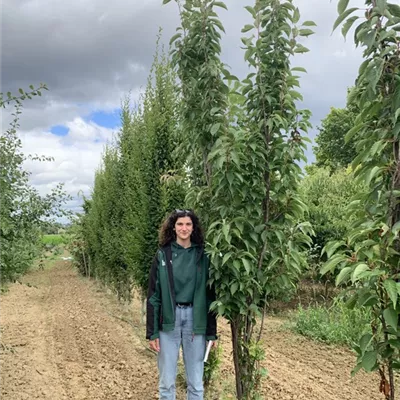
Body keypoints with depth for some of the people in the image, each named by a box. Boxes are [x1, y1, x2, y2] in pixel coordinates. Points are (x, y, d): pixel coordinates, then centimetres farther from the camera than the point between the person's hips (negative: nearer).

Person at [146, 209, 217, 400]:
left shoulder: (202, 256, 2)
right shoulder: (162, 255, -1)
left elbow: (210, 295, 4)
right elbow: (153, 295, -1)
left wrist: (212, 331, 2)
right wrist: (152, 332, -5)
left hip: (195, 320, 1)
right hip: (168, 320, -1)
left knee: (195, 381, 11)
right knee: (167, 380, 9)